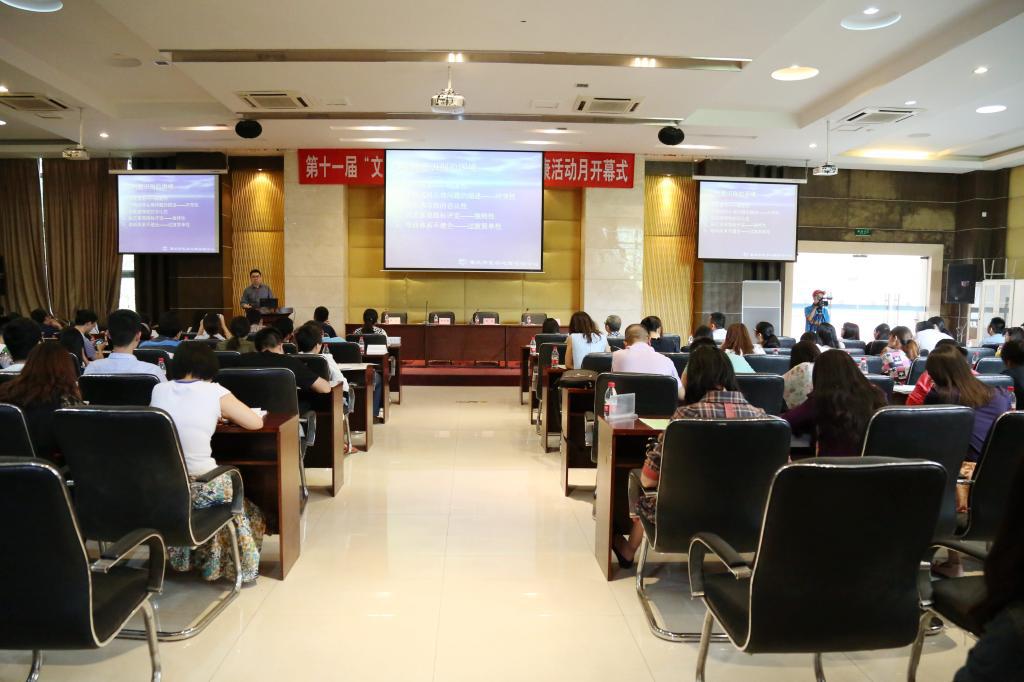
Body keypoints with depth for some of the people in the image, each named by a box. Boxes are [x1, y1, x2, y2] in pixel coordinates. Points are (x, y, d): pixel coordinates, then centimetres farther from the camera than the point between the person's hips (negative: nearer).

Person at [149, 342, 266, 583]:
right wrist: (223, 413, 16)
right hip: (201, 486, -4)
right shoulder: (214, 392, -7)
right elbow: (256, 422, -1)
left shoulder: (159, 390, 4)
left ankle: (185, 559, 47)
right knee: (244, 508, 27)